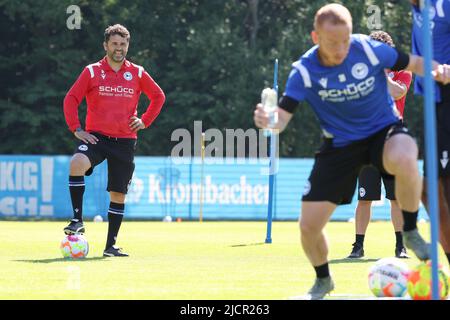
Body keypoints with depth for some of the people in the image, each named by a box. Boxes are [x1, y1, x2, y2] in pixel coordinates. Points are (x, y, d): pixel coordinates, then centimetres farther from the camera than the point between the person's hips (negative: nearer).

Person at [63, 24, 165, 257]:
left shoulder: (137, 73, 6)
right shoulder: (92, 72, 1)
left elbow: (158, 97, 18)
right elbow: (71, 99, 2)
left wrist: (145, 121, 7)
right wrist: (76, 129, -7)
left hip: (125, 141, 2)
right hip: (96, 137, -2)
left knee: (118, 194, 4)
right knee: (77, 163, -33)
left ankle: (111, 245, 16)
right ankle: (77, 220, -26)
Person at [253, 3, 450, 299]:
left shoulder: (369, 49, -18)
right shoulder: (304, 71, -16)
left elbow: (412, 63, -3)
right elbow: (283, 117, -17)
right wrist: (268, 120, -41)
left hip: (384, 131, -2)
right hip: (340, 144, 2)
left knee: (404, 161, -41)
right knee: (308, 226, -4)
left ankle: (411, 232, -13)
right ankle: (323, 280, 30)